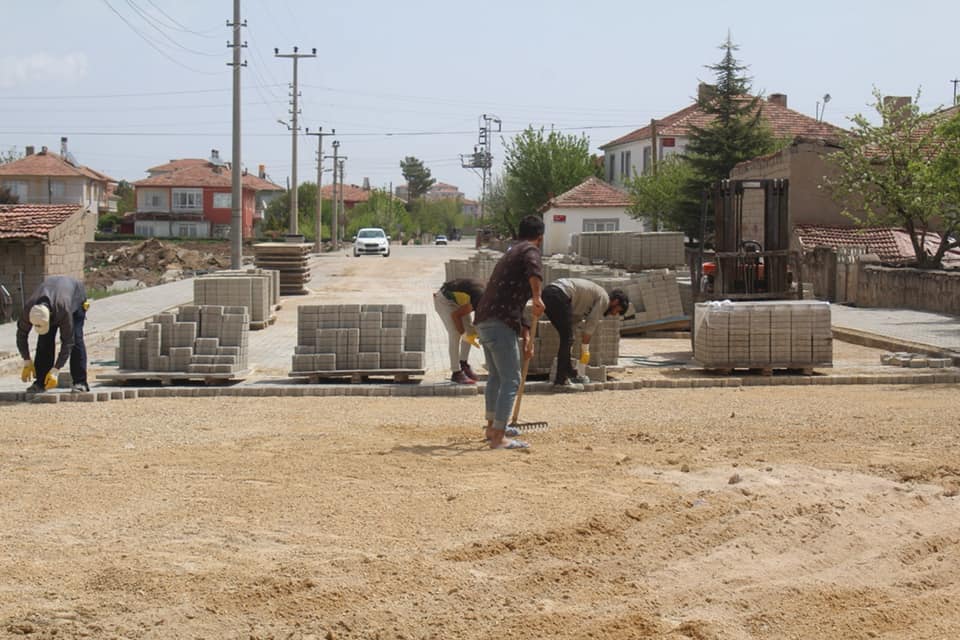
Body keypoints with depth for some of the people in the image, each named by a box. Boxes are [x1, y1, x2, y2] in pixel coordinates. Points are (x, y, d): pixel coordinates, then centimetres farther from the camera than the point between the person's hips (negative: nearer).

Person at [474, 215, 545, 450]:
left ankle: (492, 428, 38)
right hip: (500, 322, -10)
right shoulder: (530, 250, -1)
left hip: (483, 322, 10)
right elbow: (534, 269, -29)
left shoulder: (511, 253, 27)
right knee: (510, 380, -6)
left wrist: (526, 336, 34)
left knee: (496, 377, 25)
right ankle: (498, 437, -9)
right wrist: (537, 297, -34)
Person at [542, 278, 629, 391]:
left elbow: (573, 322, 30)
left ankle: (569, 374, 23)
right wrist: (585, 351, 6)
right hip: (558, 294, -10)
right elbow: (590, 326, -1)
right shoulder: (604, 298, 3)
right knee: (567, 339, -7)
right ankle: (560, 381, -9)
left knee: (566, 338, 17)